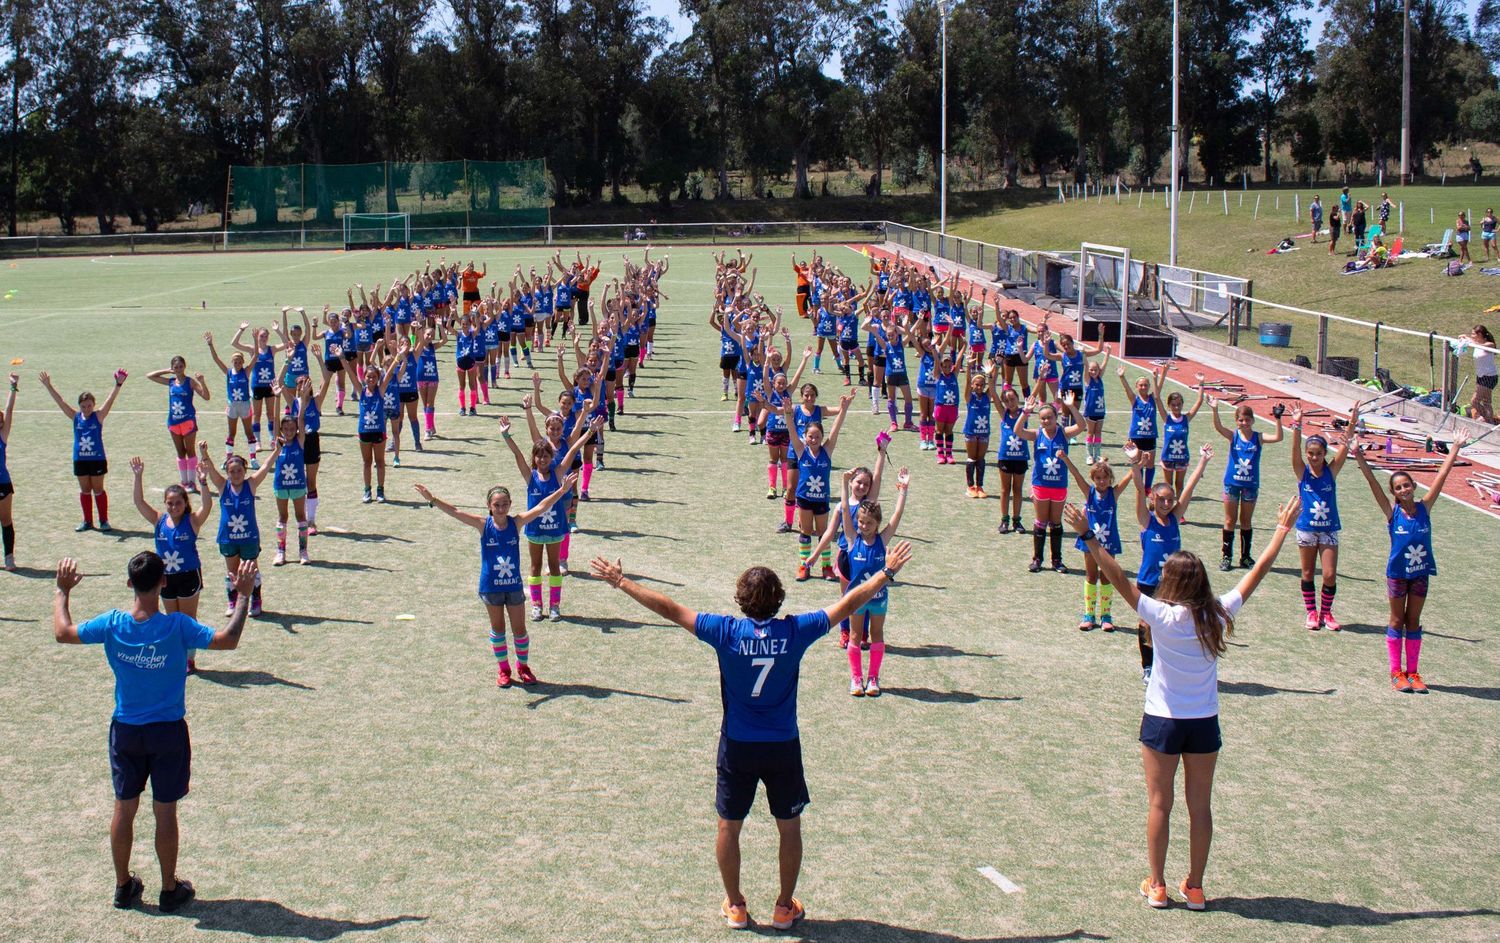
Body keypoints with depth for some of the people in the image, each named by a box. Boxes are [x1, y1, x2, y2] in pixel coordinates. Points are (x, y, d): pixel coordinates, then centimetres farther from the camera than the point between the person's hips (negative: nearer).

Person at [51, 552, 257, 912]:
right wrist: (244, 595, -11)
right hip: (168, 733, -2)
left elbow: (62, 633, 3)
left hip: (125, 731, 3)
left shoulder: (112, 624, -12)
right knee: (165, 812, 9)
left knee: (124, 809, 15)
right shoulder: (177, 626, -21)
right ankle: (170, 890, 20)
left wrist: (62, 592, 17)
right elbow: (227, 640, -19)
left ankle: (123, 886, 27)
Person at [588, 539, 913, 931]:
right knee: (789, 828, 16)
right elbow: (847, 605, -5)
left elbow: (669, 608, -12)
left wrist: (620, 582, -3)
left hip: (737, 748, 0)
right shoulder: (794, 632, -14)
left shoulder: (726, 632, -15)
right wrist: (887, 573, 6)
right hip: (783, 748, 0)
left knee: (729, 827, 16)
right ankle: (785, 907, 23)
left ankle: (735, 906, 24)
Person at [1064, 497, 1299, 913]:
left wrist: (1087, 536, -20)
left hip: (1163, 722, -2)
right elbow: (1258, 571, 0)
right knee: (1200, 807, 11)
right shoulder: (1218, 615, -10)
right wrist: (1283, 528, 10)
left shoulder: (1163, 616, -18)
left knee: (1159, 805, 9)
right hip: (1205, 723, 2)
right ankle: (1195, 887, 18)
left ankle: (1156, 886, 15)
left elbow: (1119, 578, -22)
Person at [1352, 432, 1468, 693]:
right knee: (1397, 621, 8)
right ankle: (1396, 672, 15)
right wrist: (1360, 459, -29)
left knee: (1413, 621, 11)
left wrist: (1455, 449, -7)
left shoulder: (1424, 508, -5)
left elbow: (1441, 476, -6)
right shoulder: (1392, 512, -10)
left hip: (1420, 572, 2)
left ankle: (1412, 672, 17)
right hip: (1397, 572, -2)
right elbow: (1372, 483, -19)